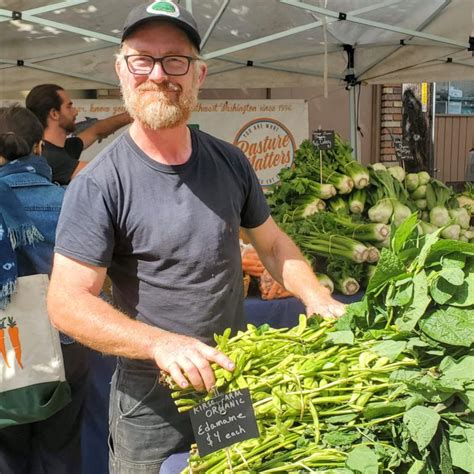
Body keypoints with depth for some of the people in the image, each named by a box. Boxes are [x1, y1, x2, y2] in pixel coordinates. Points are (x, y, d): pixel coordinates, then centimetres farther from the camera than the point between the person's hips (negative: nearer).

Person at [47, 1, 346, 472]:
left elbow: (272, 243, 9)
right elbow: (67, 300, -19)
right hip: (152, 403, -4)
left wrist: (316, 297, -7)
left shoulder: (230, 163, -1)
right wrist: (162, 344, -31)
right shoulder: (98, 185, -17)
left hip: (239, 381, 5)